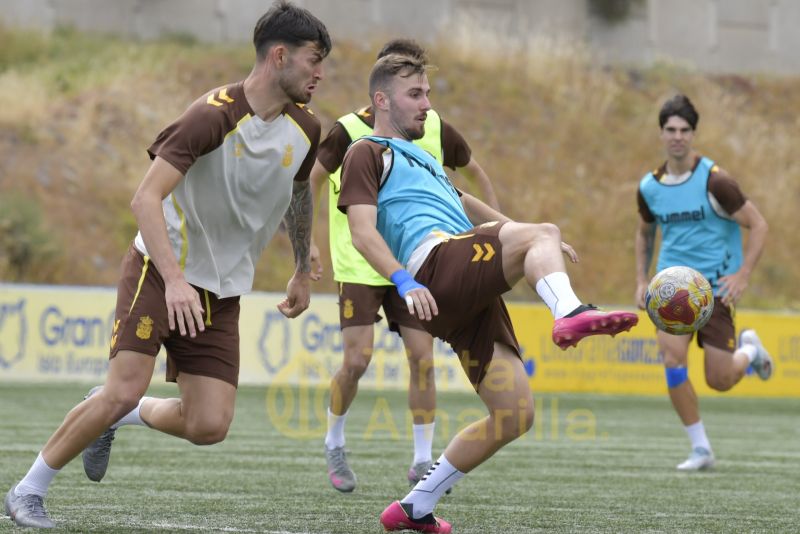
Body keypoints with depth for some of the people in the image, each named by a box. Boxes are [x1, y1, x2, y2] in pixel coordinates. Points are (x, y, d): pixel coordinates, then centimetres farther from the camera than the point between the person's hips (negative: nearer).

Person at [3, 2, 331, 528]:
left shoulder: (306, 130, 0)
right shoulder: (214, 115, -20)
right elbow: (146, 198, -24)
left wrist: (303, 273, 28)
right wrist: (174, 281, -34)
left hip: (223, 292, 6)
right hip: (159, 268, -6)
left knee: (210, 426, -8)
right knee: (124, 391, -18)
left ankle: (116, 417, 22)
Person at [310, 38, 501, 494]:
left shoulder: (434, 129, -1)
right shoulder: (350, 131, -10)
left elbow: (475, 171, 16)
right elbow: (312, 179, 1)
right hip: (360, 264, -3)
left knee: (422, 355, -6)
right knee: (357, 360, -10)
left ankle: (423, 460, 4)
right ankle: (335, 444, 16)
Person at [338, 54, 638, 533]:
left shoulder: (420, 157, 36)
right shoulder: (368, 153, 9)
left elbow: (459, 202, 52)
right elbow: (363, 231, -5)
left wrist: (517, 229, 51)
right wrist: (404, 282, -21)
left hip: (471, 294, 9)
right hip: (436, 262, -9)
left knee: (515, 415, 1)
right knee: (541, 234, -29)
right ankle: (569, 313, -61)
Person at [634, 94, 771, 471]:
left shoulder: (713, 180, -13)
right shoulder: (649, 187, 2)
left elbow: (758, 225, -8)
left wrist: (743, 275, -17)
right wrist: (641, 280, 11)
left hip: (715, 285, -3)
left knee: (719, 381, -4)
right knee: (672, 357, -20)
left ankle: (749, 350, 34)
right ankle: (701, 449, -6)